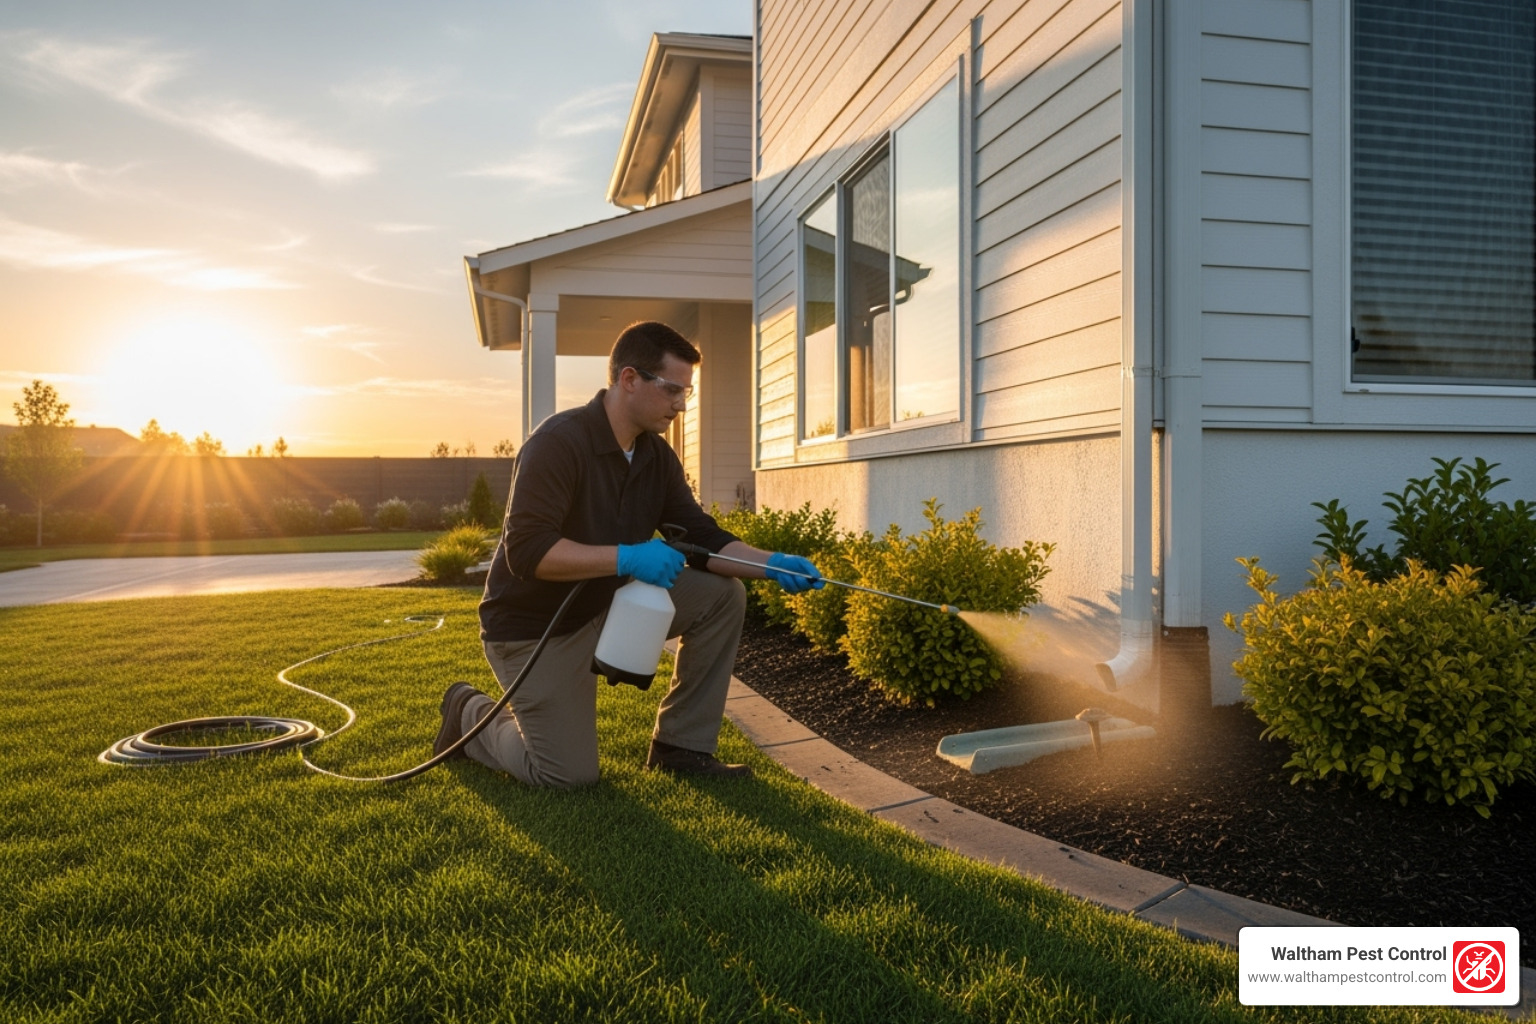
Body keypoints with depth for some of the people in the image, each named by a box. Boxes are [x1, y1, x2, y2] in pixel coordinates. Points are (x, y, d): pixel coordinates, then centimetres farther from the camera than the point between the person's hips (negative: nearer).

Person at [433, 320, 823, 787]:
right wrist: (627, 557, -37)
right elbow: (526, 551, -32)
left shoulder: (657, 456, -1)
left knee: (722, 594, -8)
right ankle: (470, 712, 19)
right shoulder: (559, 442, -24)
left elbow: (702, 539, -2)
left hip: (610, 605, 7)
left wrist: (771, 564, -18)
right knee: (570, 774, -9)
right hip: (534, 628, -7)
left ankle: (681, 745, 3)